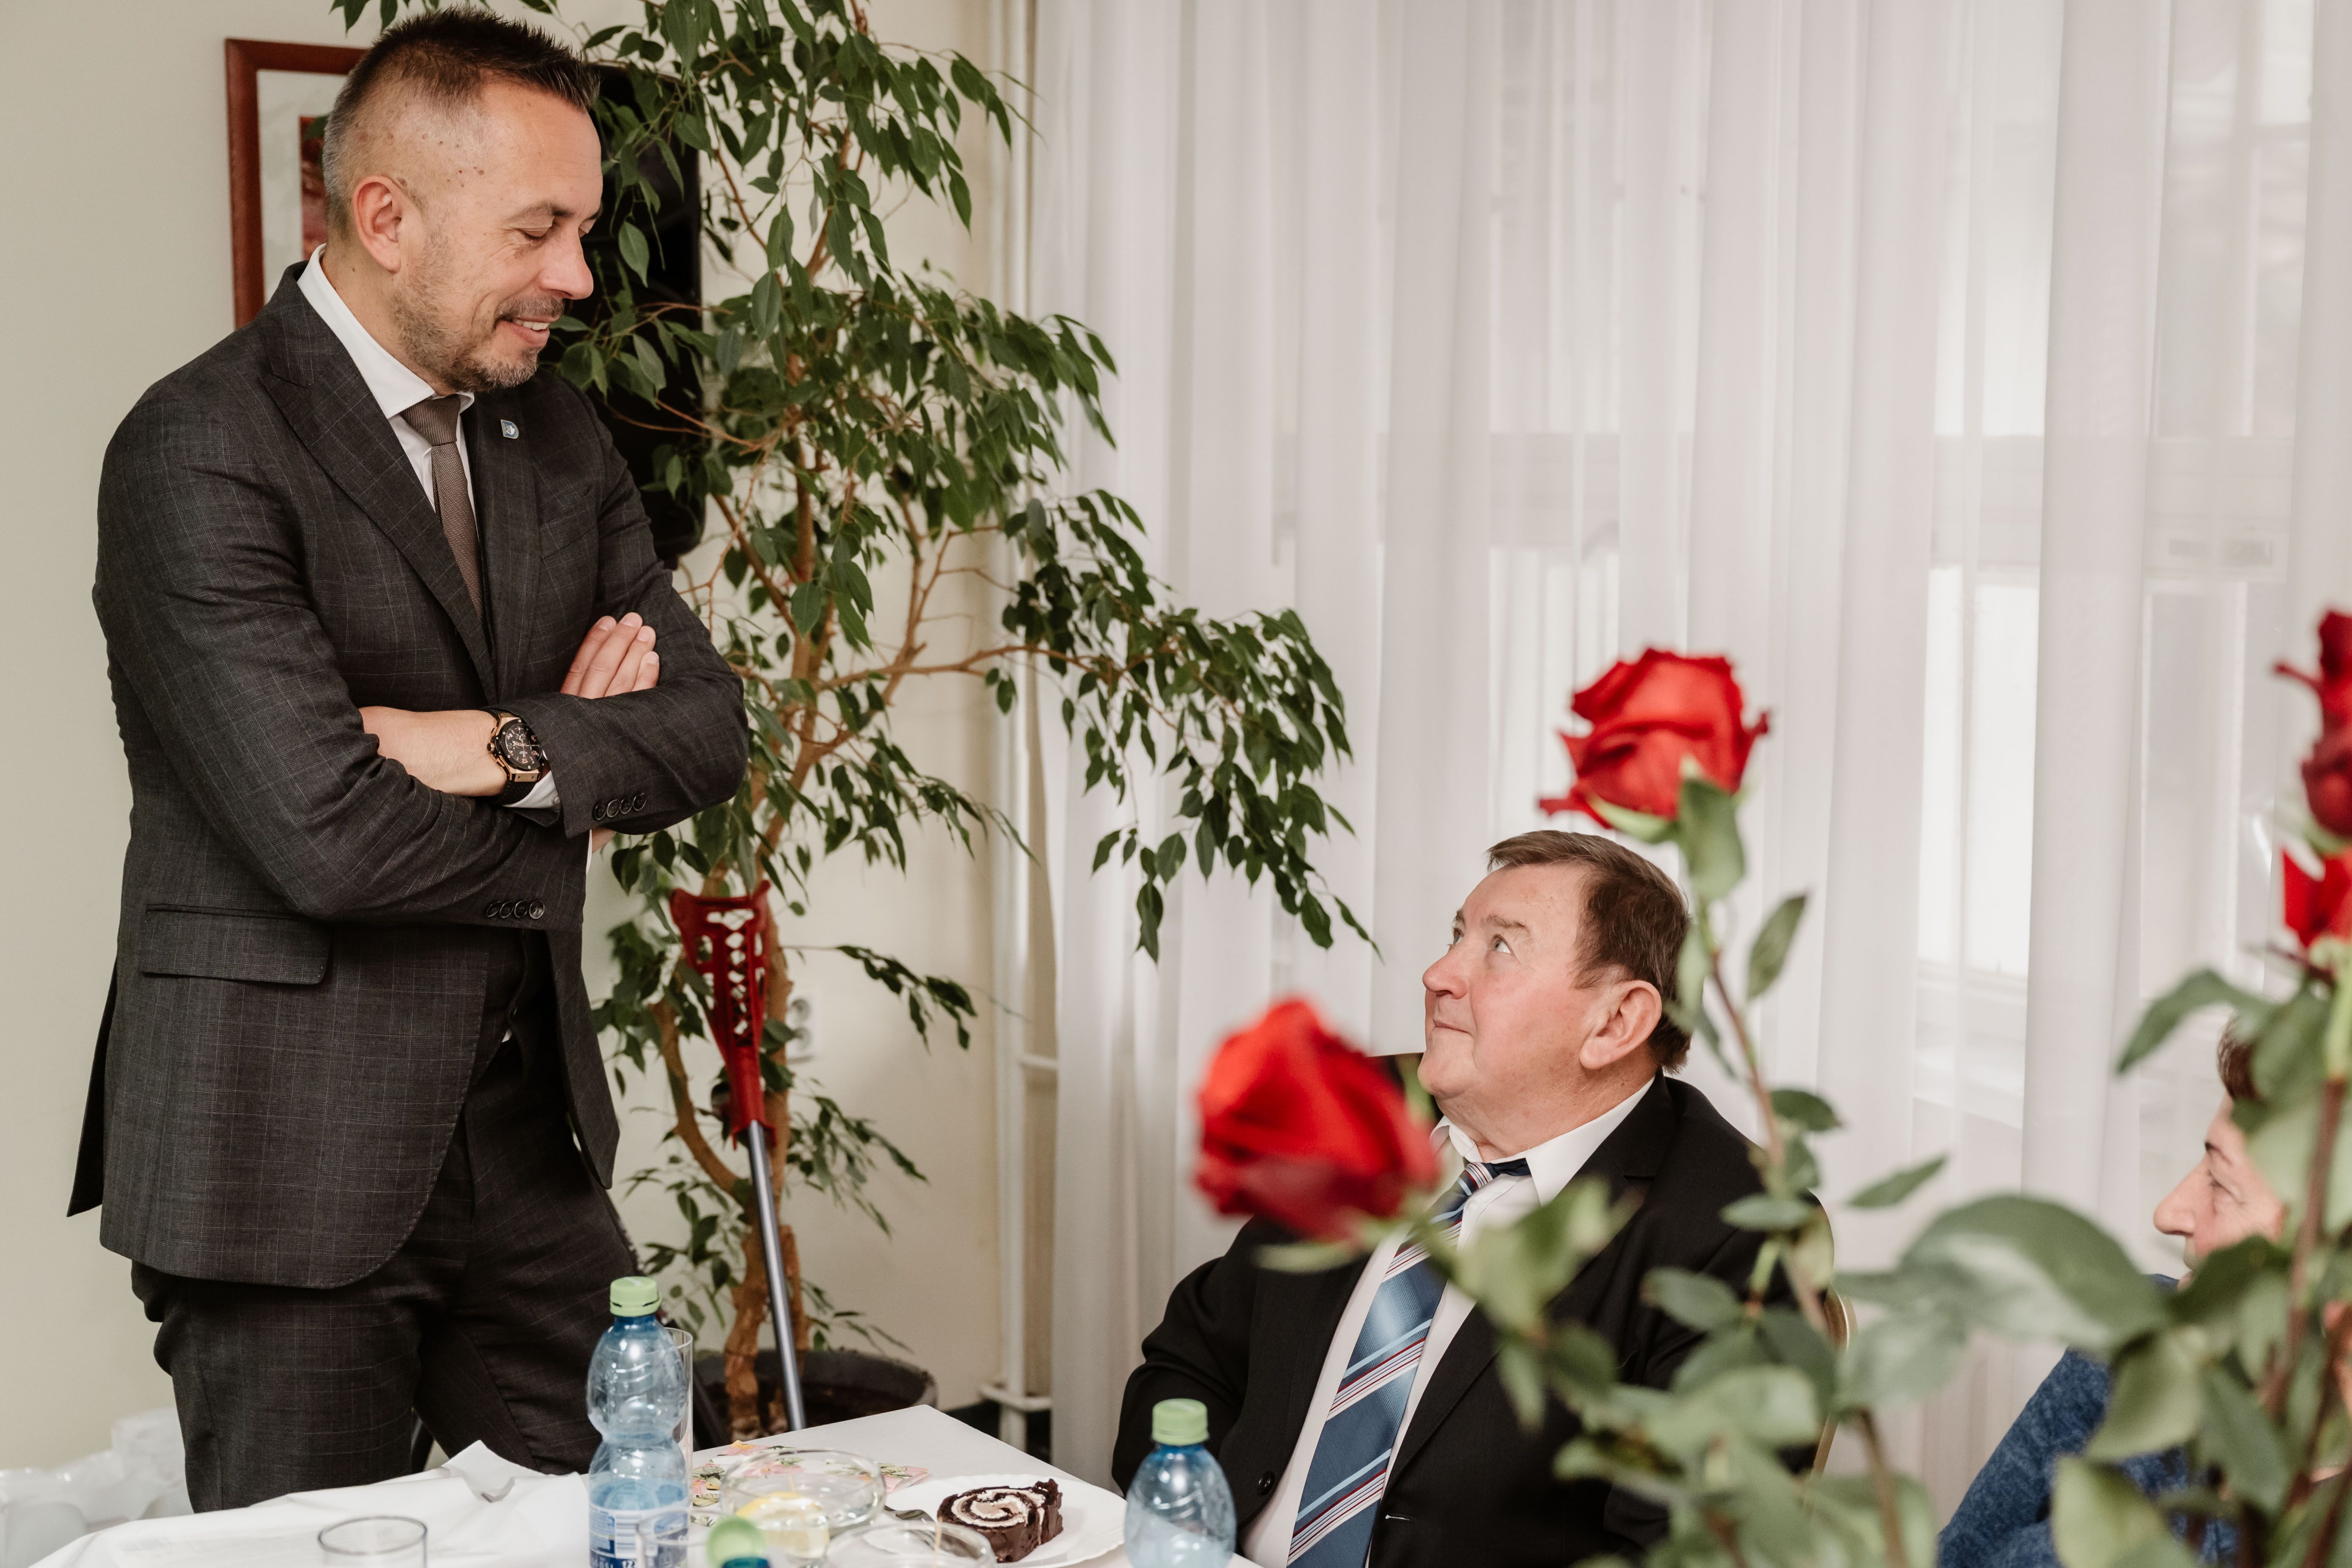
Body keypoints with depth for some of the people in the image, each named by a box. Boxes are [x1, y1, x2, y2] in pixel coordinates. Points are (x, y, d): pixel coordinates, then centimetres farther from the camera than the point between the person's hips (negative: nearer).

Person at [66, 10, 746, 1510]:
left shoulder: (557, 432, 10)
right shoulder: (201, 449, -15)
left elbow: (708, 723, 5)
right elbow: (327, 836, -23)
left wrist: (514, 751, -14)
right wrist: (565, 828, -6)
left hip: (535, 1141, 6)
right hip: (292, 1162, -6)